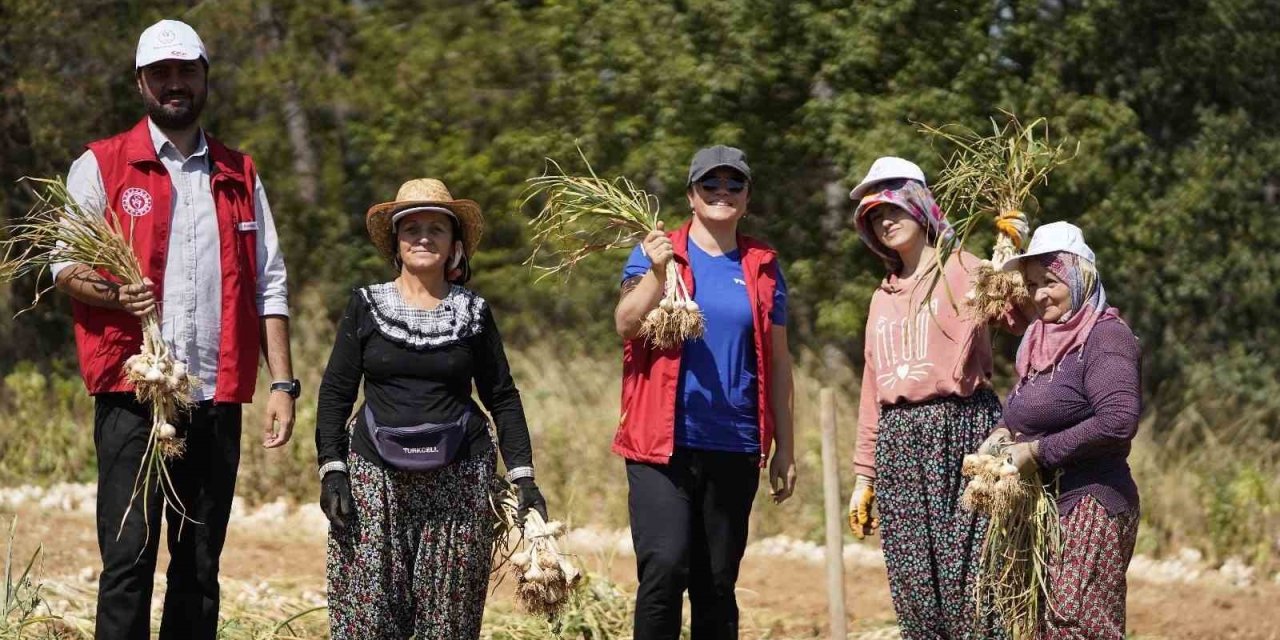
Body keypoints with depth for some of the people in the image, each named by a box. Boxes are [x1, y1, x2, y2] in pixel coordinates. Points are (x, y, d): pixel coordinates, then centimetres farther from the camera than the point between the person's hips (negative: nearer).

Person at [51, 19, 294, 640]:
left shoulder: (240, 176, 16)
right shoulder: (101, 166, 6)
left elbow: (269, 287, 15)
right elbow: (65, 266, 2)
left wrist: (282, 384, 5)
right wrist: (113, 295, -20)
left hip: (217, 399, 3)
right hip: (132, 396, -3)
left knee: (200, 566, 6)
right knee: (128, 557, -9)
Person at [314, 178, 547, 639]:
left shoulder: (474, 312, 7)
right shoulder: (365, 306, 6)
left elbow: (502, 399, 9)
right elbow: (335, 393, 5)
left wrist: (523, 477, 0)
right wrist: (331, 470, -5)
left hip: (458, 480, 0)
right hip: (376, 478, 0)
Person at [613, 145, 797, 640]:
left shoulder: (762, 267, 11)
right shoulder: (654, 252, 5)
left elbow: (778, 362, 13)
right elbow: (626, 325, -10)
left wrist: (784, 449, 10)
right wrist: (657, 272, -24)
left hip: (734, 450, 3)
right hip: (664, 444, -3)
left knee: (718, 583, 7)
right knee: (665, 567, -16)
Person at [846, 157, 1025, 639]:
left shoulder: (964, 272, 3)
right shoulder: (883, 297, 21)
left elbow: (1026, 319, -13)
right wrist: (864, 475, 19)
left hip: (959, 431, -6)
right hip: (898, 442, 6)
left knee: (966, 584, -13)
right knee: (914, 593, 3)